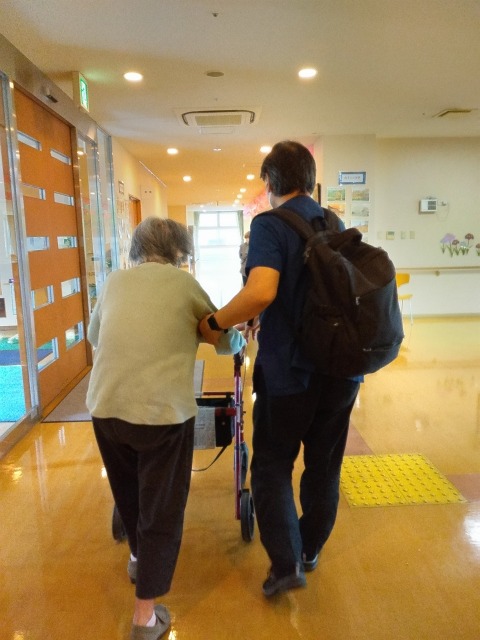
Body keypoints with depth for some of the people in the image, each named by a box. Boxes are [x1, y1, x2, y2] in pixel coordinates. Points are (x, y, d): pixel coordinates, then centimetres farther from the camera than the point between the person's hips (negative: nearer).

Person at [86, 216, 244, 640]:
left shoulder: (115, 280, 15)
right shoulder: (184, 283, 6)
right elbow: (225, 342, 14)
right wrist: (241, 340, 36)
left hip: (105, 406, 5)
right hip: (163, 410, -4)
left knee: (128, 493, 28)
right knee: (162, 509, 13)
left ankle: (139, 557, 53)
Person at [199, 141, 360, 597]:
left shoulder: (269, 225, -13)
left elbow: (261, 291, -30)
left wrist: (214, 322, -16)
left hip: (289, 370, -6)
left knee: (272, 465, 14)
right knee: (325, 466, 19)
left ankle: (286, 563, 14)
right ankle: (310, 551, 37)